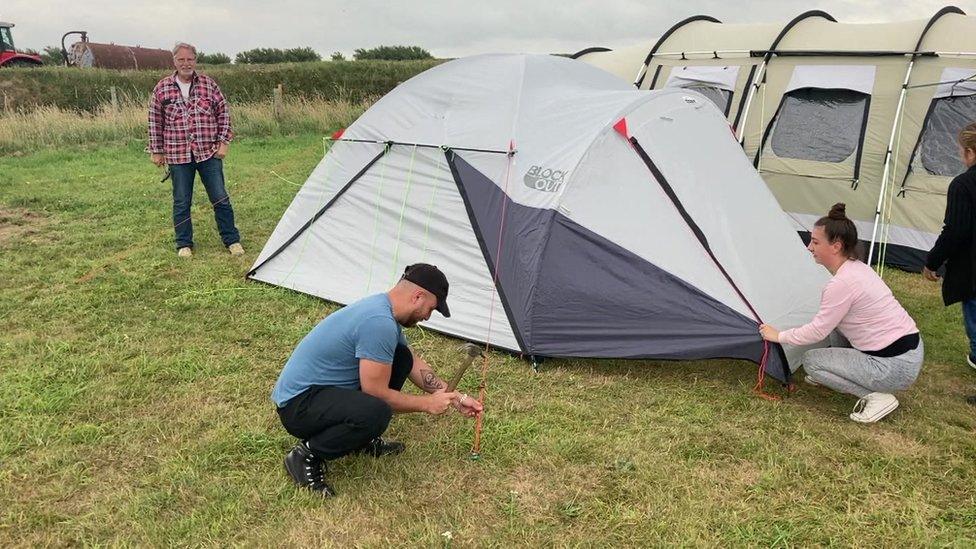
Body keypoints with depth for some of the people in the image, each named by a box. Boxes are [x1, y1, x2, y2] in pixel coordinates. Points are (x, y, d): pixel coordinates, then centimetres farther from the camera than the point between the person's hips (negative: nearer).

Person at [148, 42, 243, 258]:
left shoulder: (208, 84, 3)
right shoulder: (162, 88, 3)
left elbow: (223, 113, 6)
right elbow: (155, 121, 7)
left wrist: (223, 142, -1)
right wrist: (156, 150, 5)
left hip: (209, 153, 0)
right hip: (178, 155, 0)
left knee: (220, 199, 3)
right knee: (181, 202, 7)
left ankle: (232, 240, 14)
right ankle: (184, 244, 19)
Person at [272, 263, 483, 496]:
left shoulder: (384, 310, 5)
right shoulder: (379, 323, -26)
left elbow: (414, 364, 19)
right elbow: (376, 394, -21)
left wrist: (454, 398, 16)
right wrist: (427, 404, -8)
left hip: (324, 389, 10)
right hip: (298, 404, -10)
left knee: (402, 358, 4)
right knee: (375, 413, -35)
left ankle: (364, 440, 13)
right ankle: (306, 455, -10)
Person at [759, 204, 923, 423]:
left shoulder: (842, 282, -22)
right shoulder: (858, 268, 7)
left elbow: (817, 332, -14)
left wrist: (779, 336, -1)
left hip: (896, 368, -9)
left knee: (811, 361, -2)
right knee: (835, 320, 17)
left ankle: (877, 397, -4)